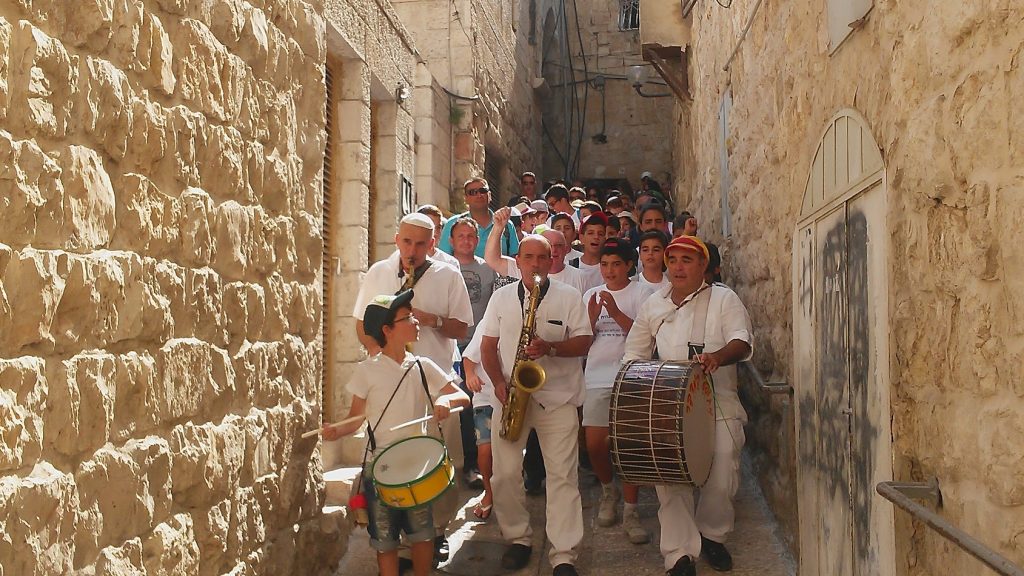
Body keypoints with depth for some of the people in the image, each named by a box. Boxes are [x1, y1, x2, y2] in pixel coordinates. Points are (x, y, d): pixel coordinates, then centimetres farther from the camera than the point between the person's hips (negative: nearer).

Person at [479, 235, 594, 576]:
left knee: (562, 475, -5)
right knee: (505, 473, 1)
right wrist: (499, 382, -5)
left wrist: (550, 348, -19)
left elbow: (583, 343, -1)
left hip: (557, 397, -2)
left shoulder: (569, 298, 3)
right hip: (510, 395, 2)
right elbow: (488, 345, 10)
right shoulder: (501, 297, 10)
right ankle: (518, 538, 21)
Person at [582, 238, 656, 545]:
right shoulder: (591, 295, 13)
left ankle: (630, 512, 5)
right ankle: (608, 490, 28)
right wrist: (592, 318, -9)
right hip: (597, 378, 3)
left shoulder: (642, 292, 1)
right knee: (595, 444, 0)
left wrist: (616, 312, -19)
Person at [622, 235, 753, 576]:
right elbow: (635, 351, 22)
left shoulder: (724, 299, 2)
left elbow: (742, 342, -13)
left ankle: (712, 534, 22)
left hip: (718, 403, -2)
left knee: (722, 480, -6)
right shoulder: (654, 305, 13)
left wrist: (717, 356, -33)